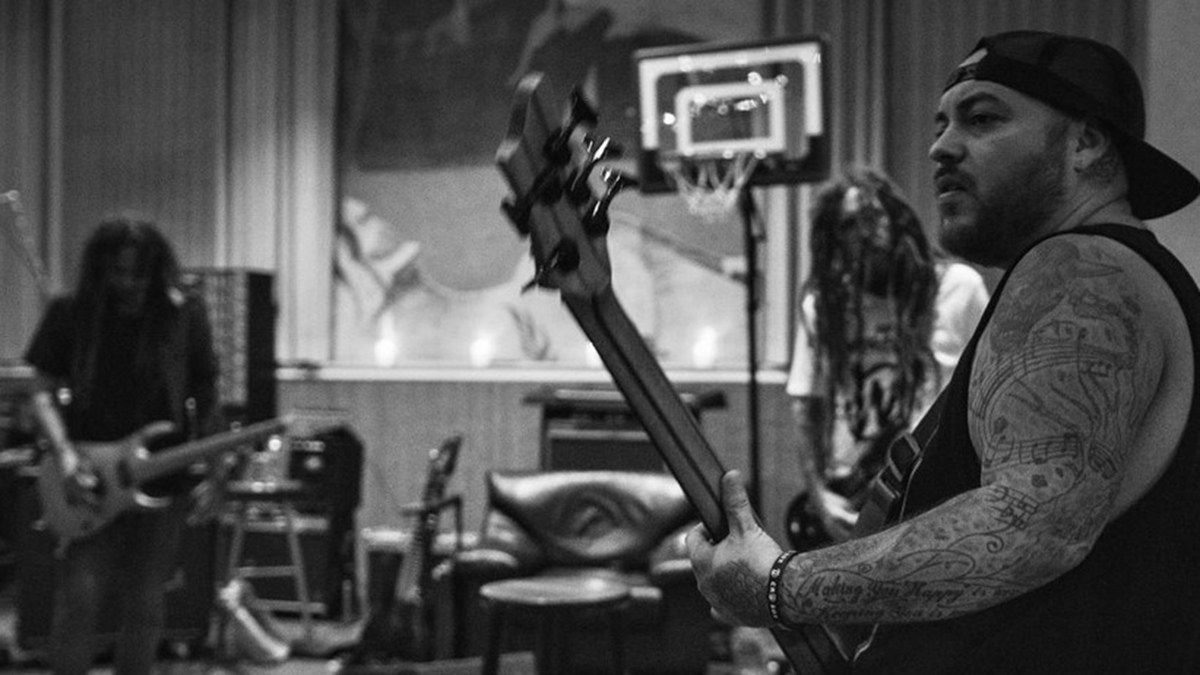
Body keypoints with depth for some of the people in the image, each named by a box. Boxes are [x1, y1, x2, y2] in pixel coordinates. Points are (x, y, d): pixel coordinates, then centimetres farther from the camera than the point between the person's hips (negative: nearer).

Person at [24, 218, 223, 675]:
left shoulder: (184, 315, 2)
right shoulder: (70, 313, -1)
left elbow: (205, 396, 7)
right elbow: (43, 394, 0)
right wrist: (65, 456, -16)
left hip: (164, 480, 1)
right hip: (91, 482, -1)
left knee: (144, 602, 6)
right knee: (79, 596, -10)